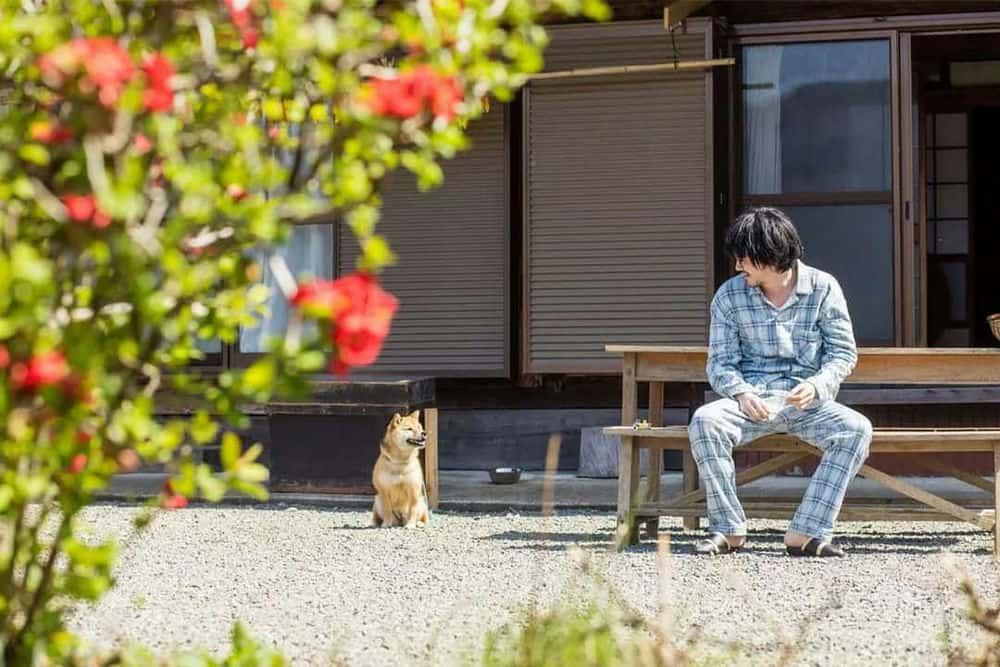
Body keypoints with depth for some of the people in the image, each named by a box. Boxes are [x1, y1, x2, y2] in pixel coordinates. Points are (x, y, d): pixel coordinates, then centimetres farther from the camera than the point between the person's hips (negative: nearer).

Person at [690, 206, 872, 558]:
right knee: (704, 420, -31)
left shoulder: (823, 288, -1)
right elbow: (720, 362, 2)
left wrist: (816, 386, -19)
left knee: (857, 428, -30)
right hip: (753, 400, 0)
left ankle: (806, 532, -29)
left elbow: (844, 352, 1)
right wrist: (742, 393, -20)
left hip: (808, 402, 0)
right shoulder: (729, 296, 2)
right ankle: (727, 529, -20)